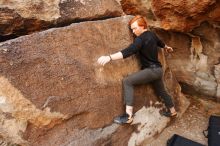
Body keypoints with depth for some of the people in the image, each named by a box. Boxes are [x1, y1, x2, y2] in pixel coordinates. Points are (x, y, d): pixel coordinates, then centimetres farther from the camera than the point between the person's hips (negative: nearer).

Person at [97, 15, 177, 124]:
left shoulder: (140, 39, -18)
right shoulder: (152, 35, 10)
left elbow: (128, 51, -33)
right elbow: (160, 43, 31)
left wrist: (109, 57, -42)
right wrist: (167, 47, 54)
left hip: (151, 70, -10)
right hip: (158, 70, 10)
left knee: (127, 81, -19)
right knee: (162, 91, 27)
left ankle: (128, 115, -24)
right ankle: (172, 111, 50)